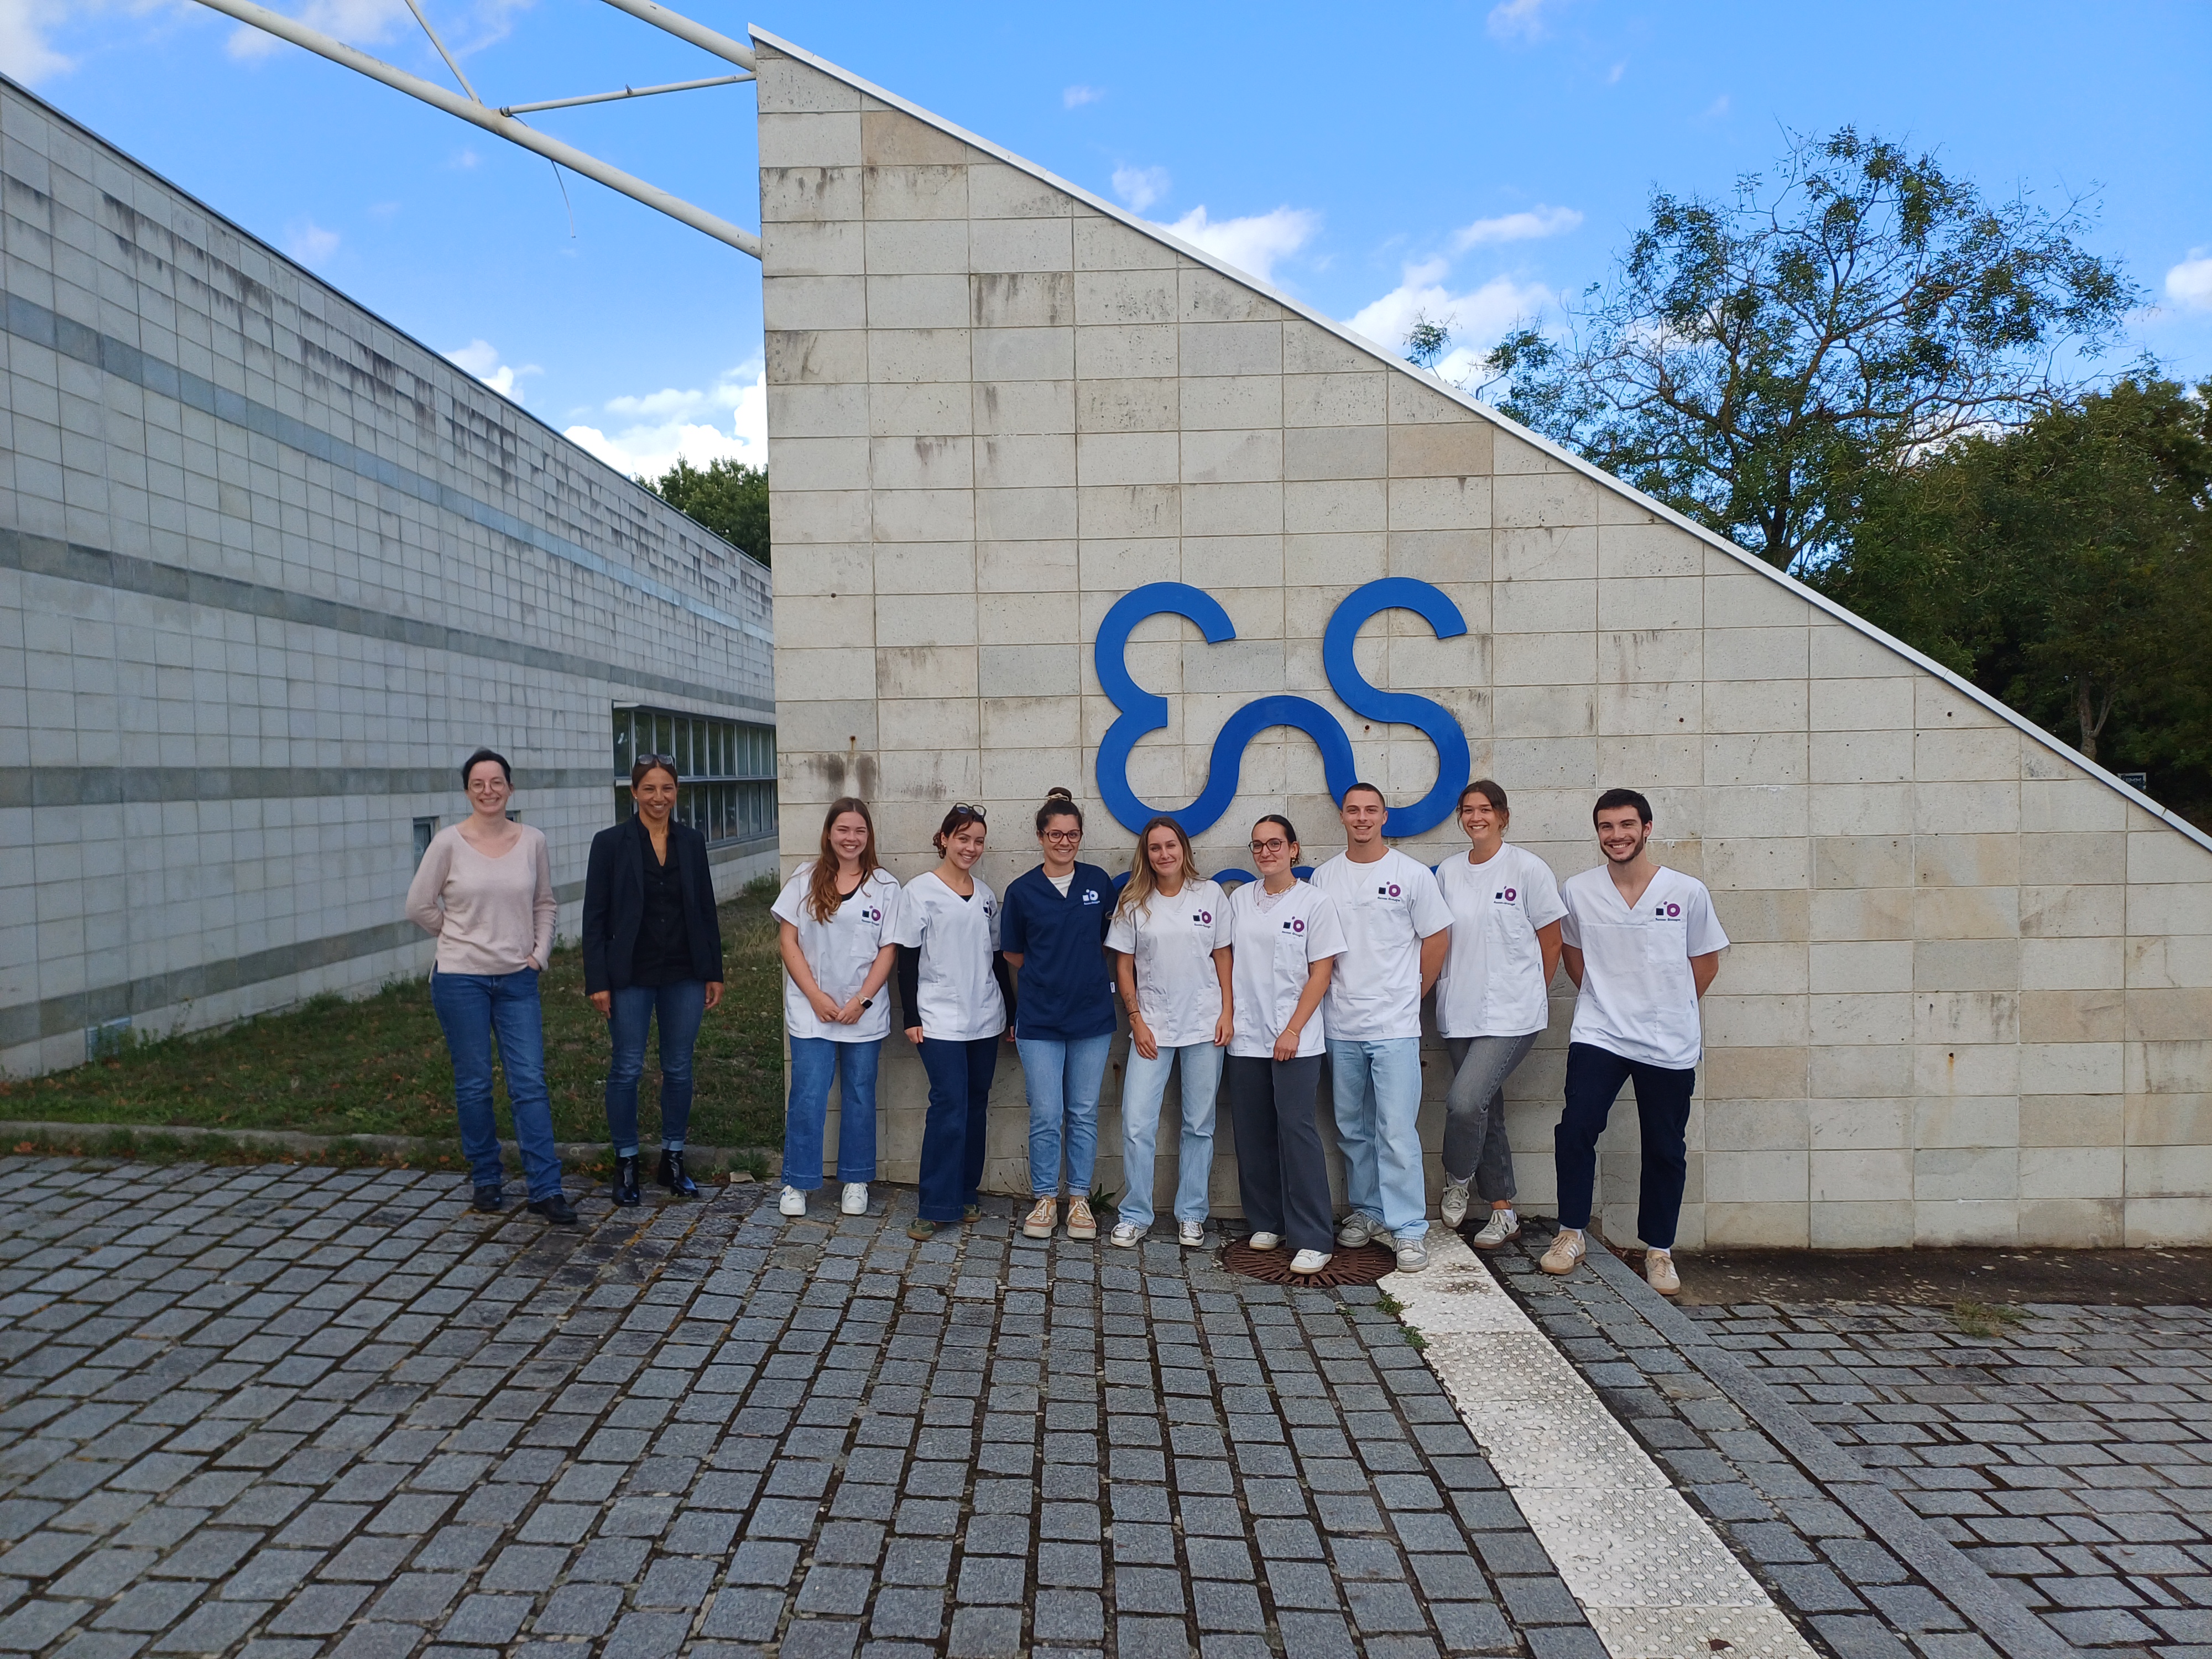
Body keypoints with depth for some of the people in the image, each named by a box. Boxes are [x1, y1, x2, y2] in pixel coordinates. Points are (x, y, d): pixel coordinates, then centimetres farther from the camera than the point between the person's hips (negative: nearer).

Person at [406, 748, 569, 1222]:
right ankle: (486, 1180, 22)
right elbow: (419, 906, 2)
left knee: (530, 1082, -2)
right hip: (461, 979, -2)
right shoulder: (449, 842, -6)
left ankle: (545, 1189, 2)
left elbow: (545, 904, 13)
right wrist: (462, 936, 5)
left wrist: (540, 952, 2)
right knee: (473, 1084, 7)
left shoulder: (532, 842, 2)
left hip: (517, 980, 2)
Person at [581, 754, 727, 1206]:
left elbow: (707, 911, 8)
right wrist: (597, 981, -9)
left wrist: (714, 973, 6)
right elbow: (595, 917, -4)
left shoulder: (692, 842, 5)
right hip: (631, 977, -3)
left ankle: (673, 1160, 24)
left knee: (679, 1068, 10)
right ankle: (626, 1164, 19)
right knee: (627, 1069, 4)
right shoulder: (611, 843, -4)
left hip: (685, 974, 3)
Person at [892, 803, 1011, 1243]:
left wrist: (1011, 1012, 13)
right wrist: (911, 1017, -9)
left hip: (985, 1018, 5)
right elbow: (908, 958, -5)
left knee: (975, 1105, 9)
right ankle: (936, 1206, -3)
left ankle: (965, 1194, 21)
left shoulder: (986, 896, 11)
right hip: (940, 1020, -5)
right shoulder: (920, 891, -4)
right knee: (949, 1106, -11)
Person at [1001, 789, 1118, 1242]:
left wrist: (1083, 970, 4)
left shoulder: (1098, 882, 2)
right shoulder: (1022, 890, -2)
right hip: (1040, 1018, -1)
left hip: (1092, 1016, 1)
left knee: (1084, 1114, 9)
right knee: (1046, 1117, 2)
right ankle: (1045, 1199, 19)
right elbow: (1013, 953, 9)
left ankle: (1079, 1200, 22)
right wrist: (1049, 974, 5)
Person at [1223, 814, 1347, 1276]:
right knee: (1252, 1132, 7)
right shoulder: (1240, 899, 10)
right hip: (1245, 1037, 4)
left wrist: (1293, 1030, -11)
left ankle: (1312, 1240, -4)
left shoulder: (1315, 902, -2)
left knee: (1295, 1128, -9)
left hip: (1295, 1039, -4)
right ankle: (1267, 1222, 23)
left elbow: (1321, 974, -4)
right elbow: (1229, 962, 14)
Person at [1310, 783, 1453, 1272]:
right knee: (1352, 1129, 13)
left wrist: (1410, 995, 4)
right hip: (1341, 1027, 4)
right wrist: (1331, 993, 6)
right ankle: (1365, 1212, 27)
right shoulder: (1324, 877, 7)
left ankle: (1408, 1229, 1)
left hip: (1395, 1025, -3)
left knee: (1397, 1131, -6)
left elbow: (1437, 937, 3)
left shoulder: (1412, 874, -2)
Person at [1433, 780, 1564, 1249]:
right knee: (1485, 1111, 11)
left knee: (1465, 1101, -19)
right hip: (1459, 1013, 5)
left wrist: (1530, 995, 5)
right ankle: (1503, 1212, 25)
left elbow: (1551, 942, 0)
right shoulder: (1448, 872, 8)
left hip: (1511, 1014, -5)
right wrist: (1447, 988, 7)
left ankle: (1457, 1181, 9)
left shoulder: (1528, 868, -6)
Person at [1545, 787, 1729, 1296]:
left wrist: (1669, 1009, 7)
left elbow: (1706, 961, 7)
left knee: (1666, 1150, 8)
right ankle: (1572, 1233, 7)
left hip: (1670, 1044, 0)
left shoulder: (1687, 892, -4)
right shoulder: (1577, 891, -1)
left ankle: (1658, 1250, 24)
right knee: (1575, 1130, -11)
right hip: (1598, 1035, 0)